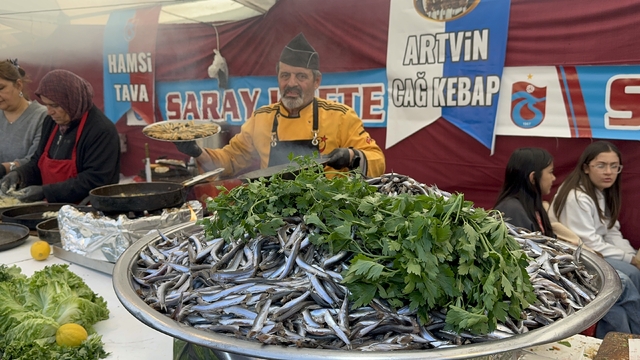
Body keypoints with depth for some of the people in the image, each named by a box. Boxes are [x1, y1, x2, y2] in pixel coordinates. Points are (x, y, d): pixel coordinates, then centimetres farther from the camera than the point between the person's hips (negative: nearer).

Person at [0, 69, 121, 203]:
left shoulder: (102, 130, -15)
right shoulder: (51, 122, 12)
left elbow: (95, 181, -20)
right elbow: (38, 163, 23)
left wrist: (46, 192, -20)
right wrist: (19, 174, 2)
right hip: (53, 207, 8)